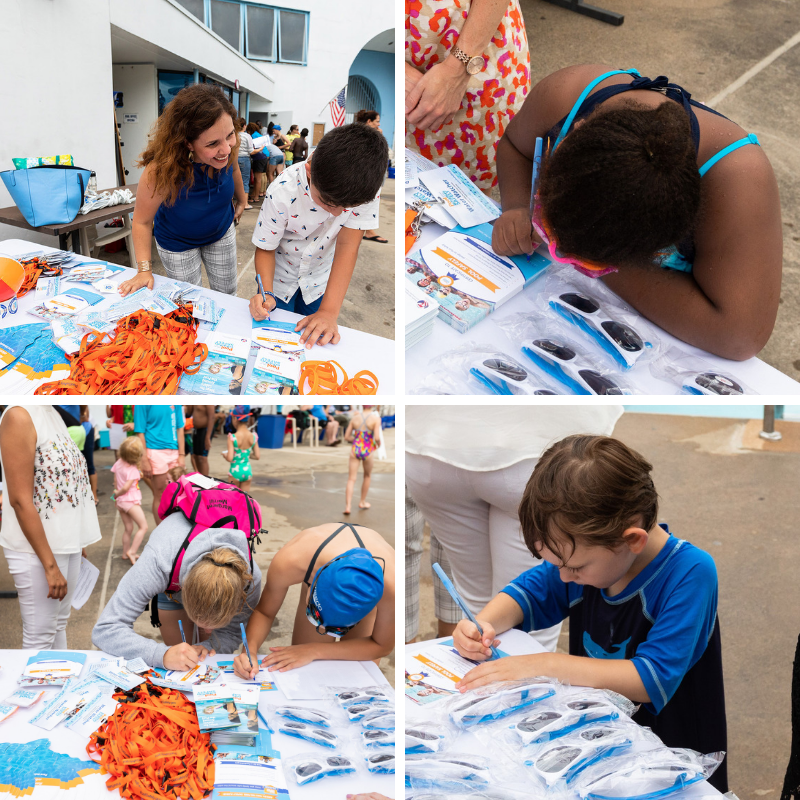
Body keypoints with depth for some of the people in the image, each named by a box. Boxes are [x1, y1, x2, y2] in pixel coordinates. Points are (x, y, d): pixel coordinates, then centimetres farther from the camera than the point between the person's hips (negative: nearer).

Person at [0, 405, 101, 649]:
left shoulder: (57, 414, 8)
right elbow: (20, 500, -21)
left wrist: (78, 541, 14)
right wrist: (50, 566, -20)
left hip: (66, 542, 8)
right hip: (37, 547, -8)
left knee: (59, 626, 17)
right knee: (40, 636, 2)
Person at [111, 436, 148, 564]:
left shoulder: (118, 463, 1)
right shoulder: (133, 470, -19)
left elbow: (116, 481, 9)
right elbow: (126, 487, -24)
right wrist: (117, 493, -6)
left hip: (120, 501, 8)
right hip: (131, 501, -8)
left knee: (128, 528, 17)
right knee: (143, 526, -3)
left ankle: (125, 553, 23)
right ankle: (132, 551, -11)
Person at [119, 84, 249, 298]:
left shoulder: (229, 148, -28)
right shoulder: (162, 171, -40)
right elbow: (142, 221, -25)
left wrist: (241, 199, 16)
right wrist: (144, 270, -27)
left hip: (221, 232, 4)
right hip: (178, 243, -4)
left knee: (227, 295, 20)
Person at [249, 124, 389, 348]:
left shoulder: (366, 187, -31)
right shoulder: (283, 192, -33)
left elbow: (347, 245, -30)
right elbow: (265, 248, -19)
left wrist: (329, 312, -35)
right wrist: (266, 293, -37)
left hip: (321, 277, 1)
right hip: (281, 274, -1)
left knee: (315, 339, 9)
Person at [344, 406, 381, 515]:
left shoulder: (355, 417, 2)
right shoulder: (376, 418, -10)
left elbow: (346, 437, 4)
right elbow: (377, 438, -19)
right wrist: (378, 443, 3)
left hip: (355, 449, 2)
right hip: (367, 451, -2)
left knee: (351, 479, 3)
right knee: (367, 476, 23)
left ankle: (347, 506, -8)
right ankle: (362, 502, 32)